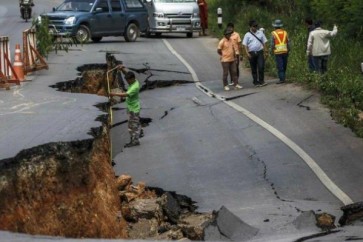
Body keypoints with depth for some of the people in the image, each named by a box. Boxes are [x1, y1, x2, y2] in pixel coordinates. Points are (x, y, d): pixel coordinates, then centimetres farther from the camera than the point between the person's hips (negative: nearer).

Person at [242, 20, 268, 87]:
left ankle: (261, 81, -4)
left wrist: (265, 52, 4)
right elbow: (244, 45, -3)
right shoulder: (247, 35, 1)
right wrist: (247, 53, -13)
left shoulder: (260, 33, 8)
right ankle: (255, 82, 15)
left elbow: (264, 43, 10)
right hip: (252, 53, -1)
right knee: (254, 69, 6)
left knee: (261, 67, -11)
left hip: (260, 52, 1)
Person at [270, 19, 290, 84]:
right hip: (285, 51, 4)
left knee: (279, 66, -4)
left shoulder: (273, 33, -4)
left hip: (278, 52, -4)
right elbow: (288, 43, 7)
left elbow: (272, 44, -6)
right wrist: (288, 50, 16)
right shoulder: (285, 32, 6)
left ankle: (282, 79, -9)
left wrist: (271, 51, 5)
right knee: (284, 66, 14)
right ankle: (283, 77, 19)